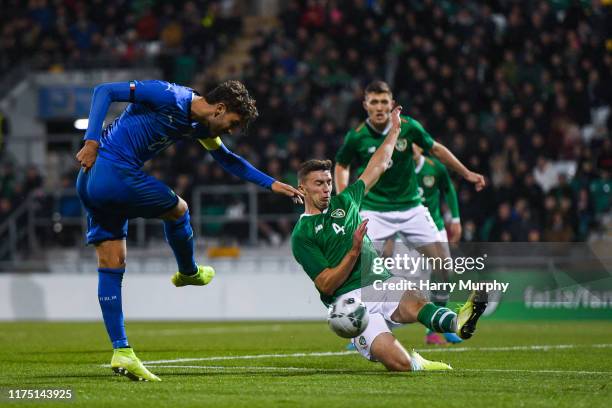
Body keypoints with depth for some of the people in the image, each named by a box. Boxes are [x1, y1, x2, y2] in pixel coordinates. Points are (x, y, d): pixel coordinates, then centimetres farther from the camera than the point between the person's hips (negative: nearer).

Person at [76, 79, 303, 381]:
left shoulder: (200, 126, 14)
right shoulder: (170, 96, -14)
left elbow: (228, 160, 30)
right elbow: (104, 91, -14)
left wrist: (271, 184, 26)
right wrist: (92, 142, -21)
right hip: (115, 173, -9)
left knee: (111, 265, 4)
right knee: (178, 209, 11)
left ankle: (121, 351, 1)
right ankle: (189, 273, 35)